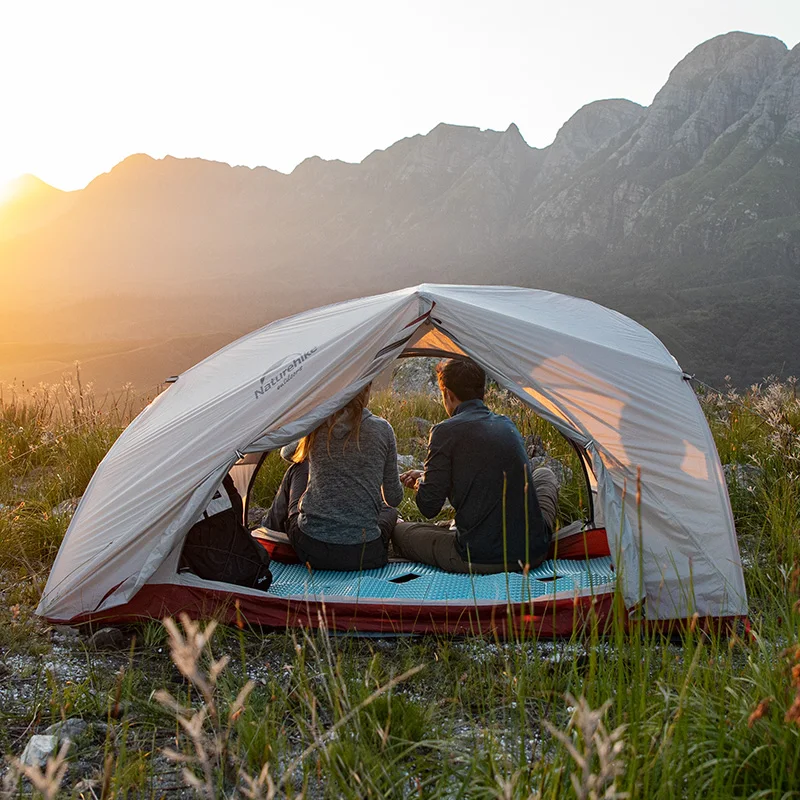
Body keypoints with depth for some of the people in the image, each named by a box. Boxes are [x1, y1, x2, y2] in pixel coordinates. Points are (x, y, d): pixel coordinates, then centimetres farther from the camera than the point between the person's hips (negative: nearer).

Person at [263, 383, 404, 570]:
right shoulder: (381, 429, -3)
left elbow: (286, 453, 22)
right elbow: (394, 499, 7)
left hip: (310, 549, 1)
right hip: (364, 556, 0)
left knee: (298, 470, 29)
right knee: (389, 511, 36)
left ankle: (271, 527, 47)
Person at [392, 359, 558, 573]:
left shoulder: (446, 431, -8)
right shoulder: (508, 425, 11)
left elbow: (428, 507, -6)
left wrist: (421, 483, 18)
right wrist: (427, 476, 33)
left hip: (477, 560, -4)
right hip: (534, 553, 4)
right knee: (544, 474, 35)